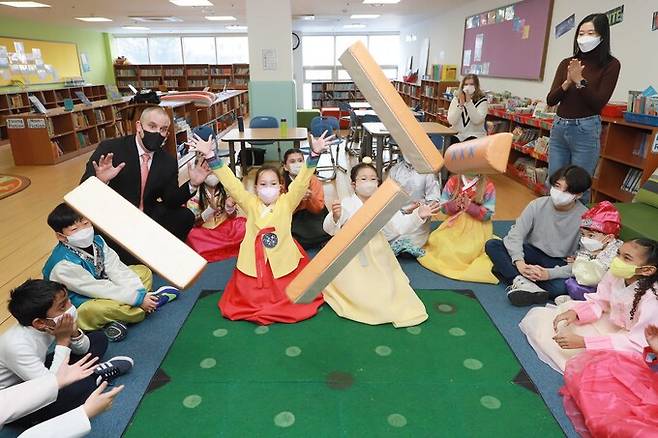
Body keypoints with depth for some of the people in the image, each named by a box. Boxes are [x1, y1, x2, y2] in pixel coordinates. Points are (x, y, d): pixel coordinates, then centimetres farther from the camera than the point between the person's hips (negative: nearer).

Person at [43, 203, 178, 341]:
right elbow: (96, 289, -29)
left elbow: (117, 269, -12)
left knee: (144, 271, 4)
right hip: (81, 307, -7)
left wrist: (140, 293, -24)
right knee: (94, 310, -40)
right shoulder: (63, 264, -29)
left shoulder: (96, 240, -9)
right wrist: (137, 298, -29)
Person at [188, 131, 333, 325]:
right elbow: (230, 182, -7)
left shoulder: (287, 202, -3)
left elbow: (302, 181, -15)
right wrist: (210, 155, -16)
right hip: (253, 265, 1)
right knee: (249, 300, 2)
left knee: (291, 305, 0)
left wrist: (314, 154, -30)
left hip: (284, 265, -1)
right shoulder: (250, 203, 0)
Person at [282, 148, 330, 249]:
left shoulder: (313, 180, -6)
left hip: (314, 217, 1)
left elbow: (318, 209, -6)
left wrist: (310, 198, -25)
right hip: (293, 219, -1)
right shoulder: (282, 184, -6)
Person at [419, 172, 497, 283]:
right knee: (438, 243, -16)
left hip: (477, 227, -2)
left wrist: (470, 206, -22)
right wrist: (454, 205, -19)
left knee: (468, 252, -21)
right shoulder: (453, 181, 0)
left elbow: (488, 214, -9)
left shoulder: (488, 186, -6)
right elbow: (443, 207, 2)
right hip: (455, 224, 3)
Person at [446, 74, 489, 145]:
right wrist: (461, 103, -16)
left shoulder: (482, 100, 0)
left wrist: (469, 102, -20)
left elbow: (477, 120, -17)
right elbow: (451, 121, -7)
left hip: (475, 135, -2)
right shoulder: (456, 99, 5)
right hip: (457, 133, 2)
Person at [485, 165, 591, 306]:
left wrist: (549, 274, -32)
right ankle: (522, 282, -33)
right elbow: (516, 234, -13)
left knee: (561, 286, -36)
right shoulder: (538, 205, -10)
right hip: (532, 253, 3)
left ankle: (507, 271, -22)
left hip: (558, 263, -2)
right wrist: (519, 261, -31)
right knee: (492, 245, -20)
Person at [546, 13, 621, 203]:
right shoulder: (566, 63, 8)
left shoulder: (610, 64, -2)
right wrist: (567, 82, -13)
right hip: (558, 127, 4)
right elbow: (550, 100, 3)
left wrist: (579, 80, -16)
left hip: (585, 130, -4)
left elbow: (599, 104, -9)